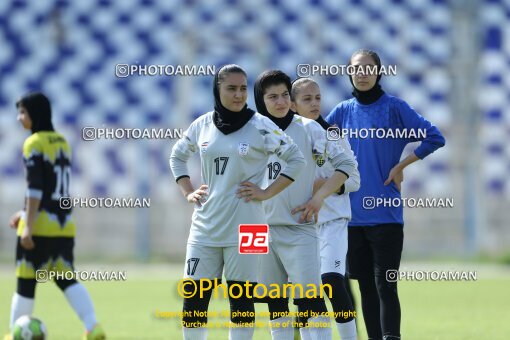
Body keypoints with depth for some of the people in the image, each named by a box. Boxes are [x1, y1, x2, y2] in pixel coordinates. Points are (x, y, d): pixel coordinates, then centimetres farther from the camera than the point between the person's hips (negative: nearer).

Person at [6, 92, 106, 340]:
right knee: (66, 280, 7)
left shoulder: (34, 144, -10)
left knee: (25, 283, 3)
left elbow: (35, 189, -17)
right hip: (64, 226, 7)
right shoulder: (61, 142, 14)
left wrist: (28, 225, -18)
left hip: (40, 227, -7)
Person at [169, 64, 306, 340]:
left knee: (241, 298, 1)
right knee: (193, 297, 1)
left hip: (243, 226, -3)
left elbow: (296, 159, -3)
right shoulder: (203, 124, 7)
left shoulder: (260, 126, -4)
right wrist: (188, 192, 10)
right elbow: (177, 156, 23)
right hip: (206, 225, 3)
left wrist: (267, 193, -8)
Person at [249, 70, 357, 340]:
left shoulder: (307, 129, -3)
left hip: (299, 229, -4)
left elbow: (346, 164, -1)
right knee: (275, 304, 10)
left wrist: (318, 197, -10)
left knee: (309, 299, -13)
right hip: (263, 229, 4)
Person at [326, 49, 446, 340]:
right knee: (366, 286, 8)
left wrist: (400, 166, -8)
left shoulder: (394, 107, -2)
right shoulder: (344, 111, 9)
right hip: (353, 214, 4)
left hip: (386, 214, -4)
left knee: (385, 285, -9)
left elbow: (435, 137, -6)